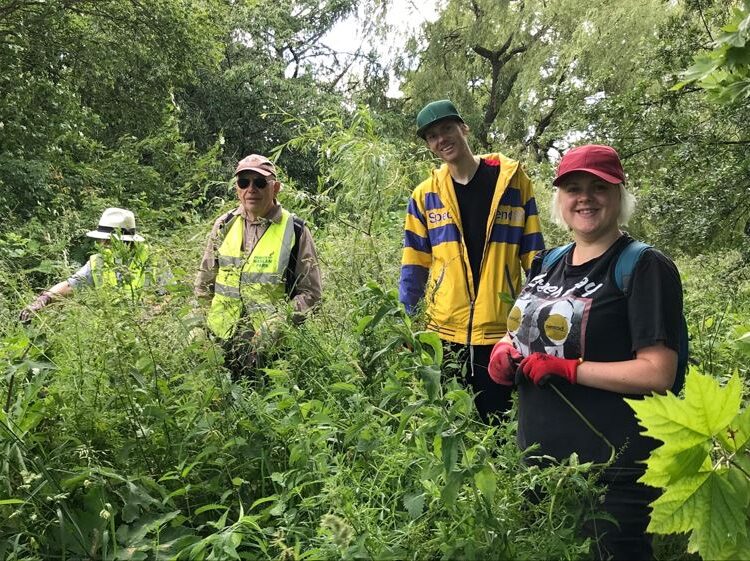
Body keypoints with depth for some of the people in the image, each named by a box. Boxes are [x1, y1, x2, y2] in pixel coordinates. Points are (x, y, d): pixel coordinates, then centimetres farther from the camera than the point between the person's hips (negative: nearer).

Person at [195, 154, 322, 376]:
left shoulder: (295, 231, -5)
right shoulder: (224, 225, 6)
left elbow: (310, 293, -4)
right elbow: (204, 285, 17)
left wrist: (278, 325, -15)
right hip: (219, 342, 3)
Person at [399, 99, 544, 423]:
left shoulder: (512, 181, 2)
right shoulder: (425, 195, 7)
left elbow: (536, 260, 4)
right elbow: (413, 267, 9)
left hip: (501, 331, -2)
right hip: (444, 333, 2)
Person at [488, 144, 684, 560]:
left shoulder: (645, 268, -13)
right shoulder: (546, 263, 8)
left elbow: (658, 374, -20)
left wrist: (566, 369, -21)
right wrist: (505, 352, 0)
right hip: (537, 459, 7)